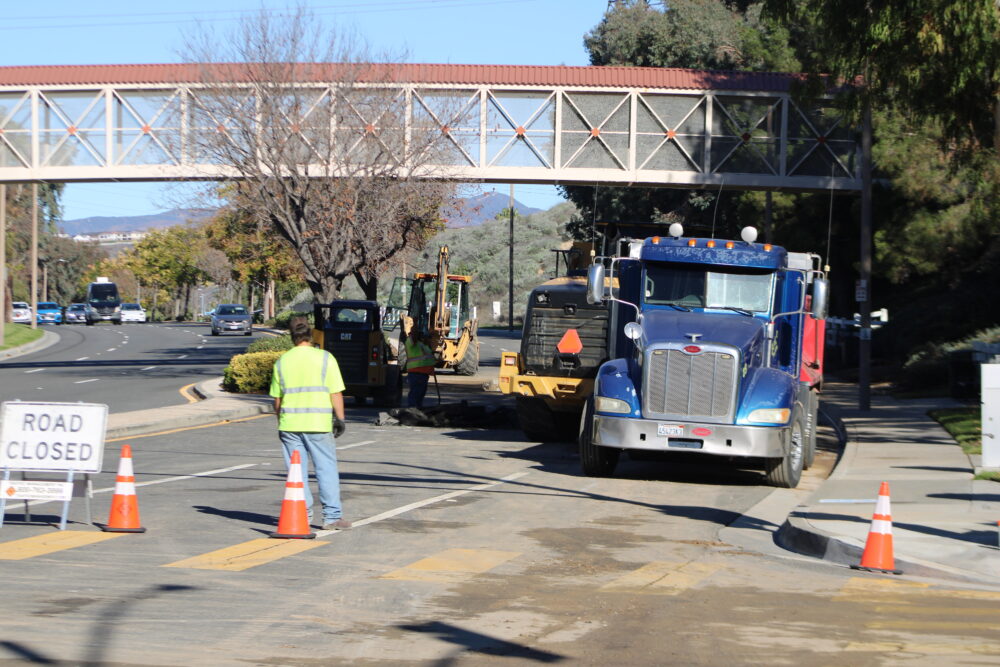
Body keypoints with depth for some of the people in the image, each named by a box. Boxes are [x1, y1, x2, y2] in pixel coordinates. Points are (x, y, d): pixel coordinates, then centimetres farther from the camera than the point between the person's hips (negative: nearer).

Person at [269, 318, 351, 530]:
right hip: (319, 424, -3)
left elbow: (277, 399, 10)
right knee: (326, 469, 3)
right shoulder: (325, 358, -3)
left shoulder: (281, 362, 7)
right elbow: (336, 393, -6)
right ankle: (332, 516, 2)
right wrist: (340, 418, 1)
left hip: (290, 424, 3)